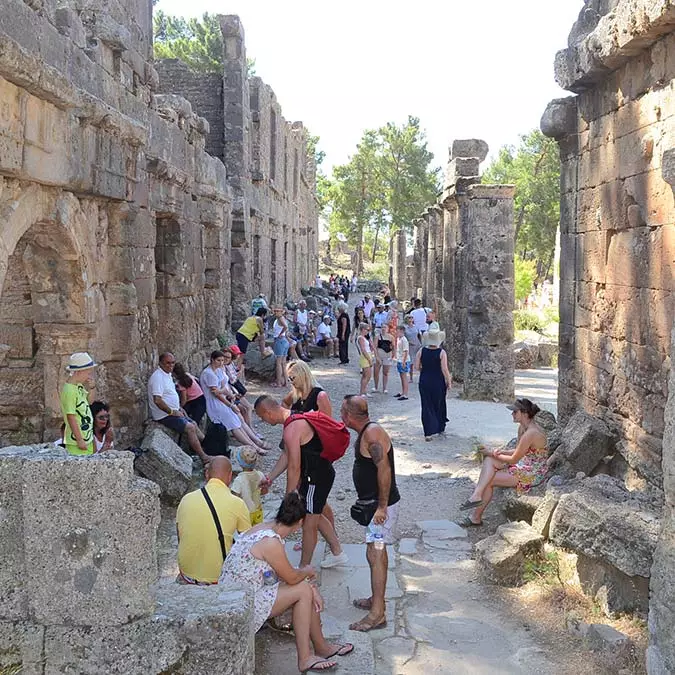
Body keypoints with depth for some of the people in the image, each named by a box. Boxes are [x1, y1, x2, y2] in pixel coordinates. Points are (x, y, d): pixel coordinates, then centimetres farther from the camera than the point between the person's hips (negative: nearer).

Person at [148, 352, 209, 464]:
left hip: (173, 412, 10)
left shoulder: (168, 374, 13)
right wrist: (172, 412, -19)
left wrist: (179, 408, 14)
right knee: (190, 427, -18)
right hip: (164, 415, -10)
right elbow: (157, 400, -27)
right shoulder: (157, 377, -19)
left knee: (194, 424, 12)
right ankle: (203, 457, -14)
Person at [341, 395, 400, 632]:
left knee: (375, 554, -10)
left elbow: (384, 469, -27)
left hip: (381, 504, -11)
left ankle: (377, 613, -7)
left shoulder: (373, 433, -21)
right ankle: (376, 599, 31)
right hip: (372, 502, 11)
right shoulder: (366, 432, 11)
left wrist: (382, 506, -26)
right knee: (377, 552, 19)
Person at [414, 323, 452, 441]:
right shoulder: (441, 353, -13)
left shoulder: (421, 351, -5)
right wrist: (449, 382, -1)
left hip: (424, 382, 1)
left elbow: (417, 367, -4)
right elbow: (444, 370, -13)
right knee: (439, 405, 18)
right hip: (438, 382, -1)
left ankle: (428, 432, -1)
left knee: (426, 406, 6)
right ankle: (440, 428, 34)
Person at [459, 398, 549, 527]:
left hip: (532, 474, -9)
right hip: (523, 466, 9)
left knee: (488, 481, -9)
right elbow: (518, 451, 15)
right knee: (488, 461, -7)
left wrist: (494, 454, -5)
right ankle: (477, 495, -18)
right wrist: (501, 452, -4)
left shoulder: (531, 433, -25)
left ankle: (476, 518, 3)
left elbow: (514, 459, -19)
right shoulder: (522, 428, 5)